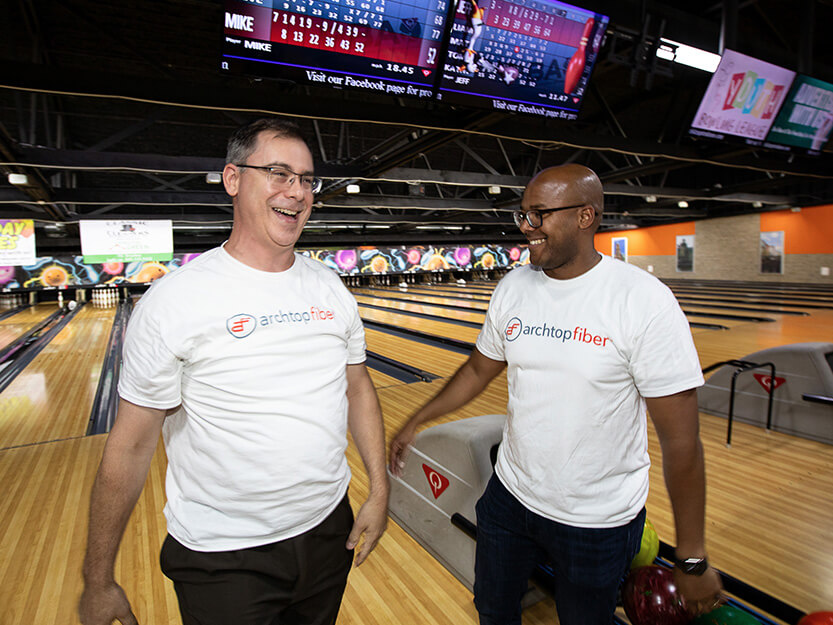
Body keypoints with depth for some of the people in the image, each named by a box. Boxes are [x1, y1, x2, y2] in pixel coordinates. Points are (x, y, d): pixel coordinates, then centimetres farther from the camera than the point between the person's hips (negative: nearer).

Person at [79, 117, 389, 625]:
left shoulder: (330, 288, -2)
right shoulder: (175, 300, -16)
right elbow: (131, 446, -11)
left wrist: (380, 490, 3)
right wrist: (99, 581, -4)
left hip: (328, 527, 5)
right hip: (224, 556, -4)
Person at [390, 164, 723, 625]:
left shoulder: (645, 302, -21)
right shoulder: (512, 288, -6)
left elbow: (680, 440, -17)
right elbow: (479, 369, 8)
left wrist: (693, 560, -11)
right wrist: (415, 424, 8)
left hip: (597, 521, -4)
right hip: (510, 496, 5)